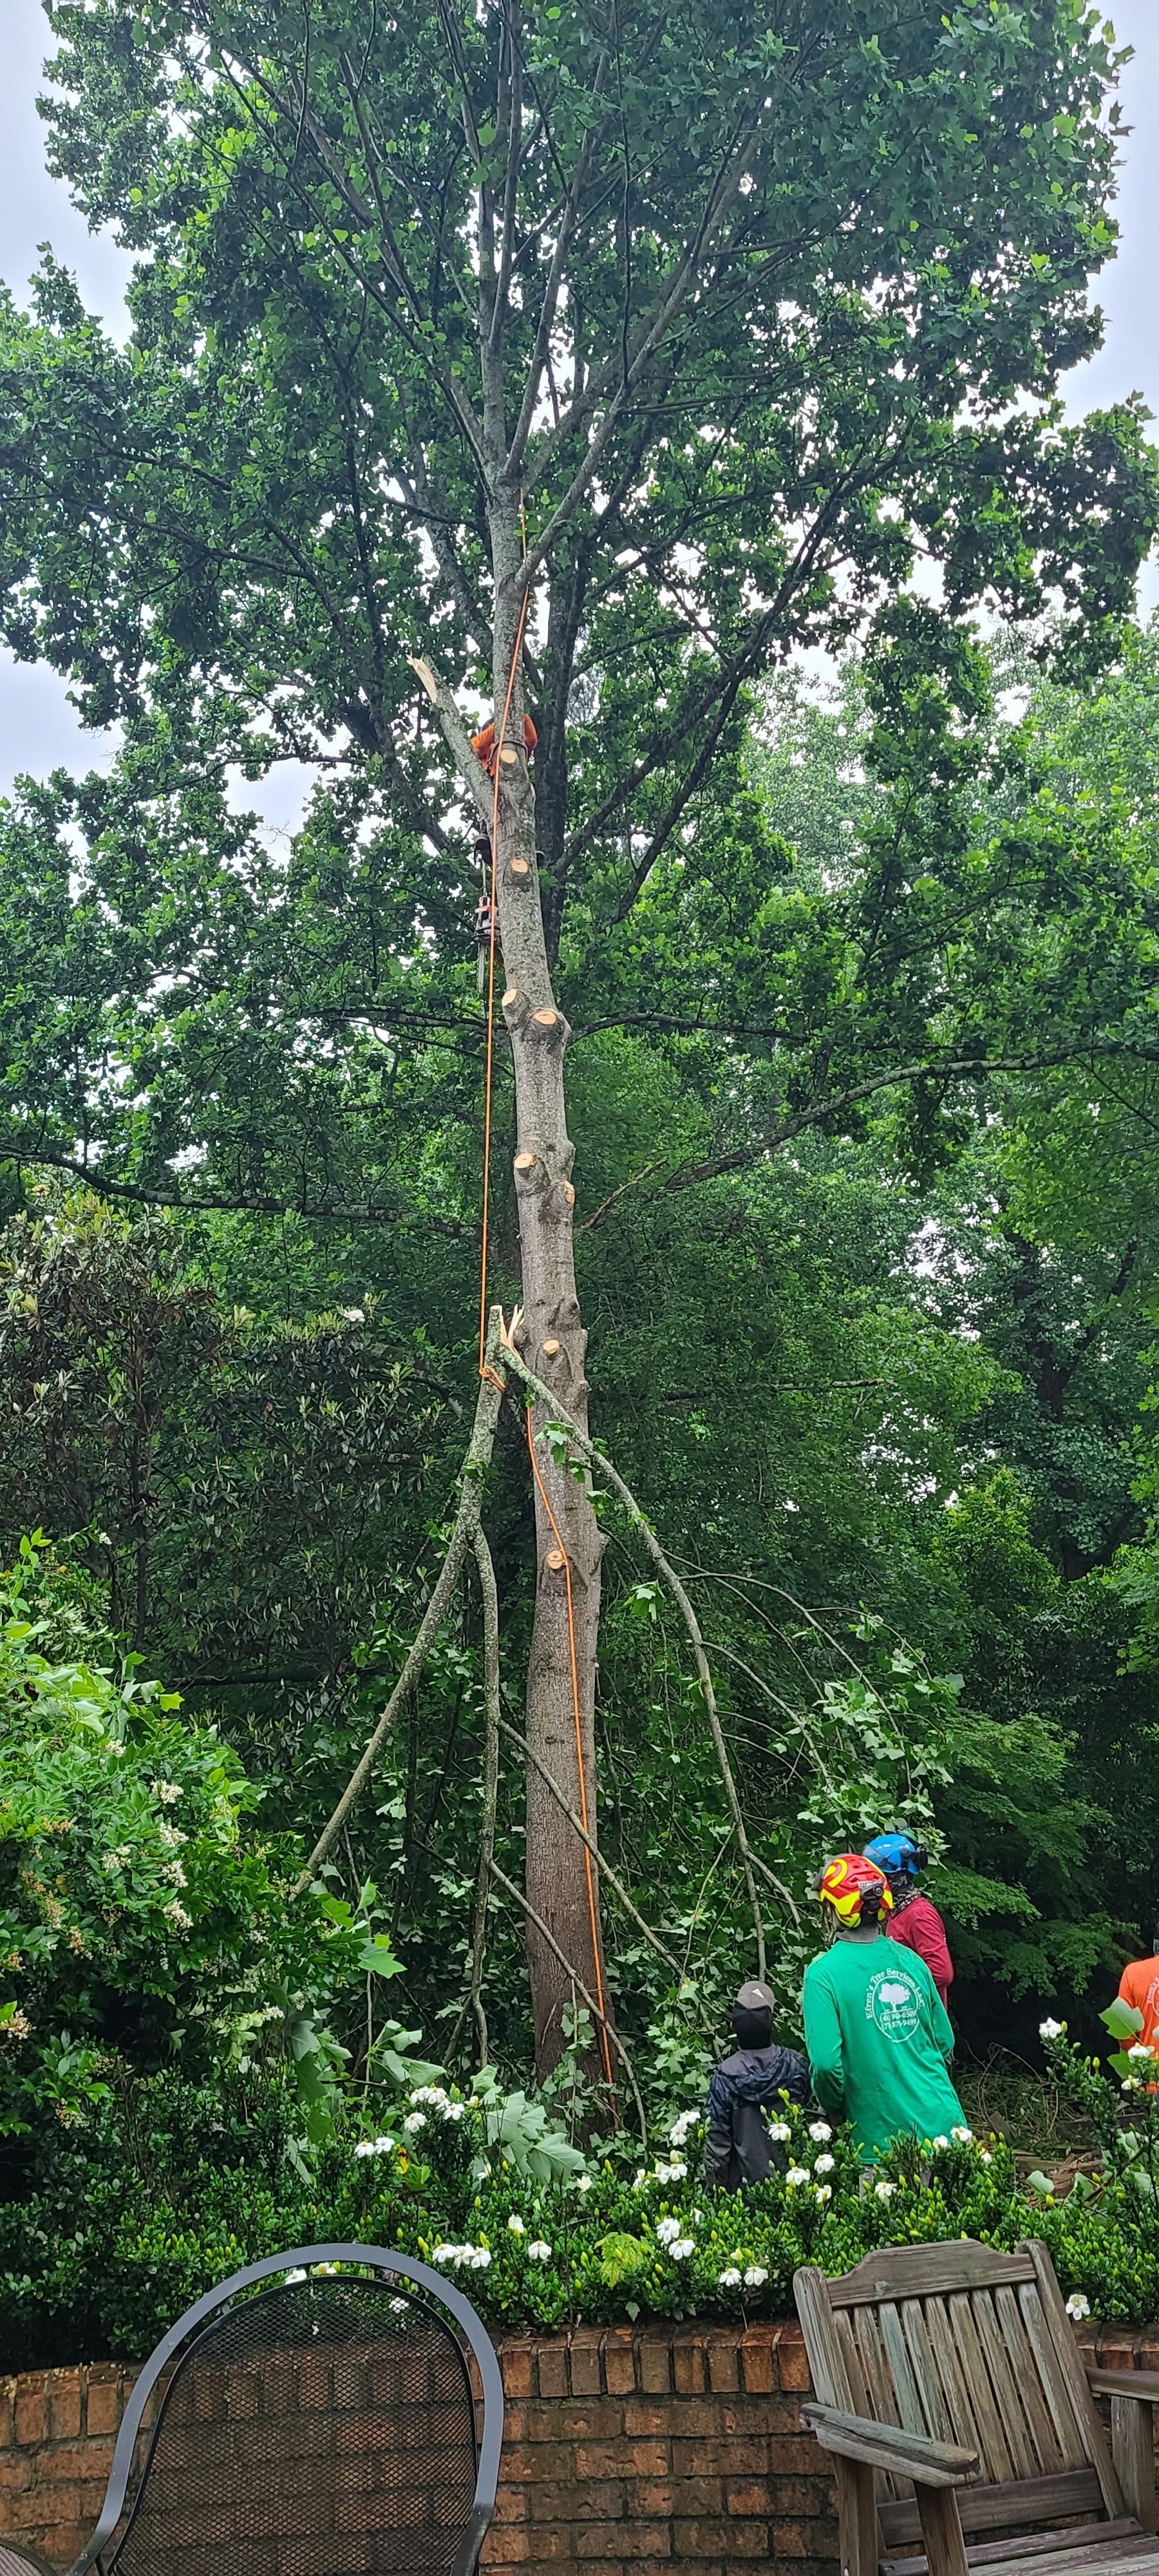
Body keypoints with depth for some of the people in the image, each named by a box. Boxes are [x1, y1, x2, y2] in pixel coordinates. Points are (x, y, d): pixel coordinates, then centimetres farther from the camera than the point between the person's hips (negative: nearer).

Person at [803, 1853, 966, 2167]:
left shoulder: (824, 1973, -11)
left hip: (885, 2143, -5)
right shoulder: (910, 1961, 5)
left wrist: (833, 2110, 1)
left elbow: (827, 2064, -18)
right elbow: (945, 2044, 13)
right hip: (945, 2126, 5)